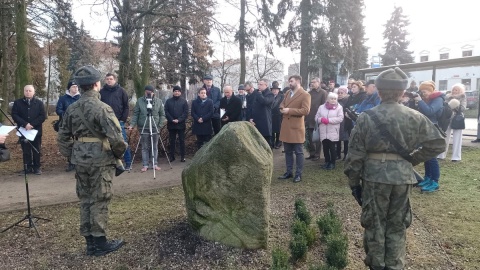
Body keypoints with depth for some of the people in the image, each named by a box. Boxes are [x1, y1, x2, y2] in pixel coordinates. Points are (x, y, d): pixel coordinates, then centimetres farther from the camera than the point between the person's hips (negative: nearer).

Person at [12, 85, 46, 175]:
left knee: (37, 150, 5)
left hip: (36, 131, 0)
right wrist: (25, 124, -17)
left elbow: (43, 116, -3)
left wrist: (32, 124, -16)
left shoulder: (39, 103, 4)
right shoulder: (17, 102, 5)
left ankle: (37, 167, 14)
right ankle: (28, 168, 13)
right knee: (26, 151, 5)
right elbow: (14, 115, -3)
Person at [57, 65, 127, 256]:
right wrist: (120, 153, -3)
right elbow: (115, 137, -20)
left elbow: (62, 137, 12)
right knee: (100, 201, 3)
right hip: (100, 160, -6)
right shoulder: (101, 107, -14)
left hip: (80, 160, 7)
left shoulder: (72, 108, 7)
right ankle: (100, 243, 14)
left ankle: (90, 243, 24)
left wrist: (71, 155, 19)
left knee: (85, 200, 14)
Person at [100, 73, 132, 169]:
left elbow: (126, 106, 4)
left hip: (119, 121, -2)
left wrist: (123, 119, -4)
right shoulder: (102, 91, 7)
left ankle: (128, 162, 8)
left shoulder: (121, 91, 4)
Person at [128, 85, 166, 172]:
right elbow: (135, 114, 1)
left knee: (155, 147, 7)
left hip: (155, 128, 1)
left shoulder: (158, 101, 3)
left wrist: (160, 125, -6)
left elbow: (162, 115, 4)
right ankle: (145, 165, 11)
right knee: (145, 147, 4)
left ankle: (155, 164, 17)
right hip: (143, 128, -1)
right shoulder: (140, 101, 1)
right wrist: (132, 124, -11)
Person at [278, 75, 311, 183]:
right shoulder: (287, 92, 14)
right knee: (288, 151, 14)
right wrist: (282, 108, 0)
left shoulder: (305, 95, -9)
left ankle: (298, 174, 10)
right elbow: (282, 103, 25)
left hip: (296, 127, -7)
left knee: (298, 152, 2)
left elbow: (306, 110, -18)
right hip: (286, 126, 7)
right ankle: (289, 172, 24)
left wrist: (289, 110, -20)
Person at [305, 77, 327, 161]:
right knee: (309, 138, 10)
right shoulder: (309, 93, 12)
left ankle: (317, 154, 14)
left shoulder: (323, 93, -4)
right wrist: (305, 118, 4)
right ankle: (312, 153, 21)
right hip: (309, 119, 5)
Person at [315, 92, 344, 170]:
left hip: (333, 132, -3)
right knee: (325, 148, 10)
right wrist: (321, 119, -14)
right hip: (323, 132, 3)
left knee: (332, 148, 0)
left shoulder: (339, 107, 0)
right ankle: (327, 162, 24)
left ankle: (332, 163, 13)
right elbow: (316, 117, 8)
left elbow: (340, 118, -10)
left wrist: (328, 120, -16)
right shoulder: (321, 107, 9)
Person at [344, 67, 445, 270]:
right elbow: (437, 143, 3)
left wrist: (353, 181, 3)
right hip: (403, 176, 2)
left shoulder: (366, 117, -7)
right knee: (397, 225, 16)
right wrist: (411, 159, 10)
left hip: (375, 176, -2)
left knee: (375, 224, 13)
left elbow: (355, 154, -7)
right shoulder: (415, 117, -1)